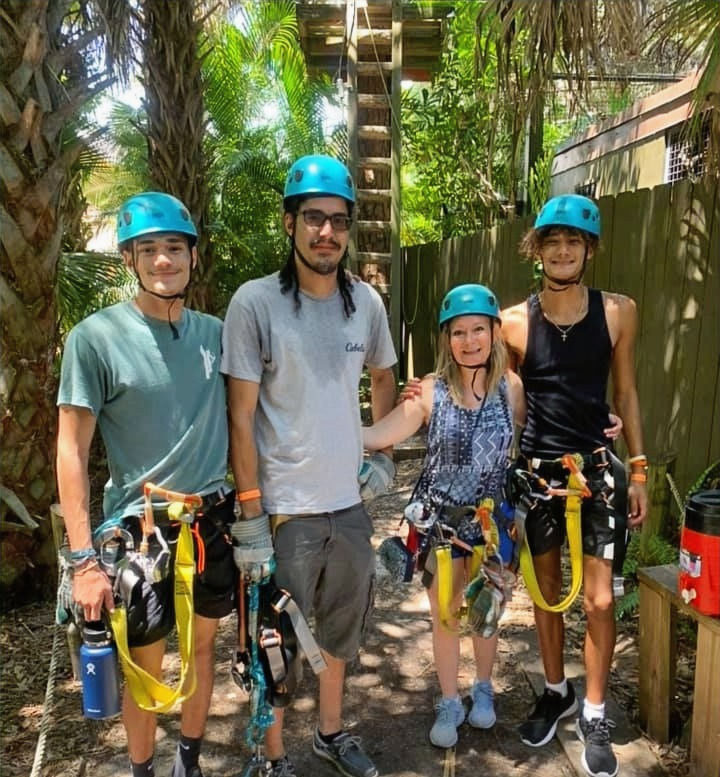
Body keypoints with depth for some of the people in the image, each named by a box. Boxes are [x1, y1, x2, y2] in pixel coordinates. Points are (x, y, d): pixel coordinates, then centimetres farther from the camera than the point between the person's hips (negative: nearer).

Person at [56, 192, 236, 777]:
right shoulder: (97, 336, -12)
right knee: (146, 666, 11)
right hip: (139, 526, -4)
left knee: (202, 645, 18)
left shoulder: (214, 332, 0)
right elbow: (72, 451, -11)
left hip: (211, 519, 4)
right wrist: (84, 559, -13)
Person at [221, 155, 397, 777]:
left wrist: (384, 454, 10)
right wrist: (250, 508, -14)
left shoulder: (366, 301, -1)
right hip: (285, 508, -5)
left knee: (342, 629, 23)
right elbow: (241, 415, -13)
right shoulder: (255, 303, -14)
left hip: (350, 501, 5)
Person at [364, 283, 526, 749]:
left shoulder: (511, 386, -8)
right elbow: (376, 437, -16)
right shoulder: (431, 389, -14)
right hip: (439, 517, -1)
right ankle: (449, 702, 35)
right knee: (445, 615, 12)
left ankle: (483, 689, 45)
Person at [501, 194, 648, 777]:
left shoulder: (619, 312, -2)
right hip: (536, 470, 0)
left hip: (598, 467, 0)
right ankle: (556, 691, 37)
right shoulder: (514, 323, -5)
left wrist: (638, 470, 4)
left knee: (599, 600, 3)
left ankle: (594, 714, 25)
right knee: (546, 590, 14)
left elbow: (626, 392, 4)